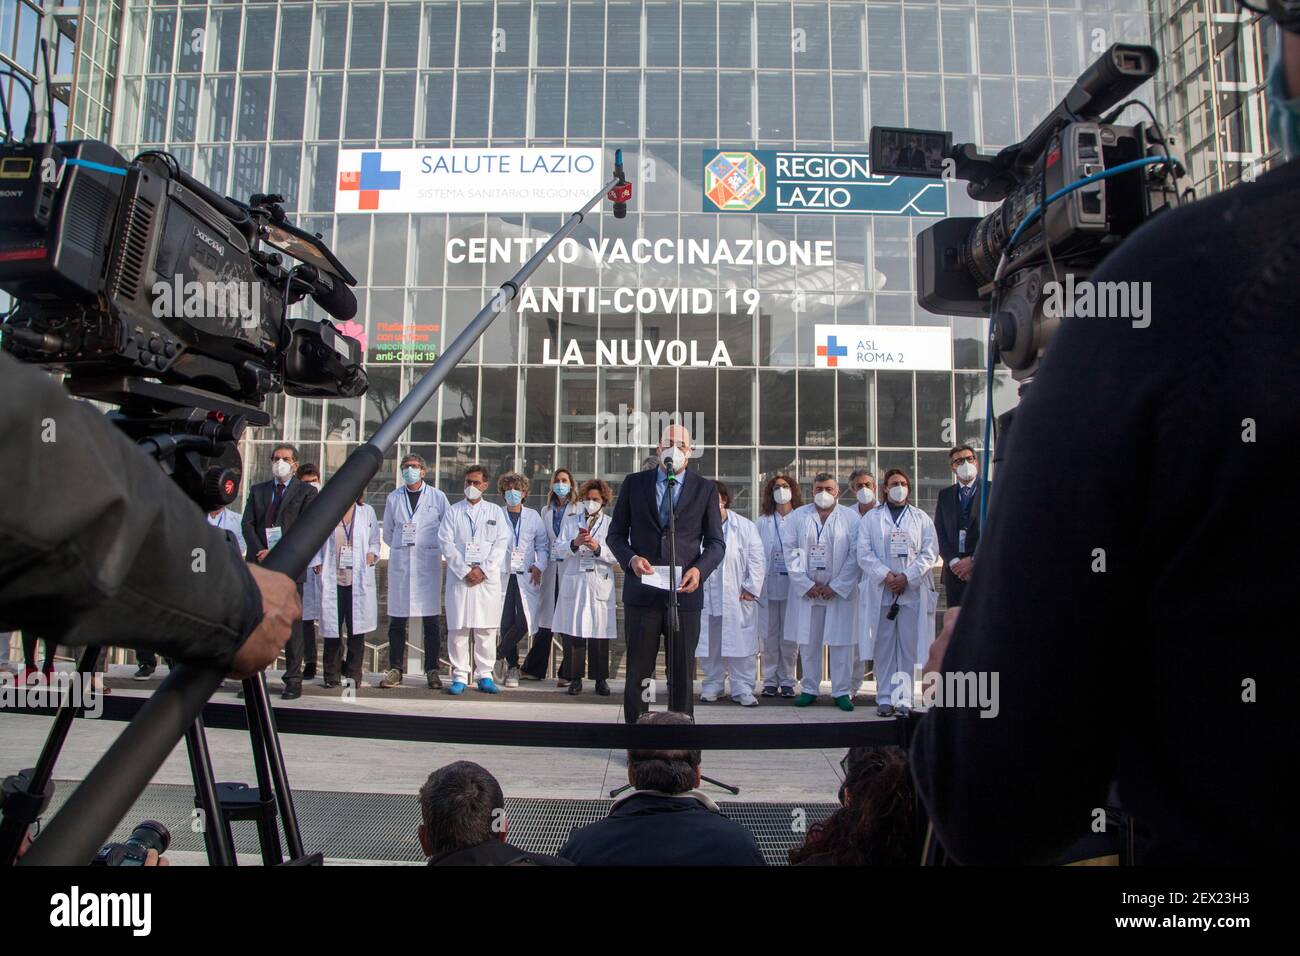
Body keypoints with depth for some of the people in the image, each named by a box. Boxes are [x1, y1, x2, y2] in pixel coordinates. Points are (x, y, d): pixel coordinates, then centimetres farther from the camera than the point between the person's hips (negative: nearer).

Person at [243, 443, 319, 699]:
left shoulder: (306, 491, 5)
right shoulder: (257, 490, 17)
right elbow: (248, 524, 7)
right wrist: (260, 551, -10)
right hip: (259, 564, 4)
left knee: (292, 623, -2)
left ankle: (294, 680, 3)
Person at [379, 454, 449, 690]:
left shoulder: (437, 497, 6)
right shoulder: (393, 498, 11)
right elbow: (388, 532, 17)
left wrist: (431, 546, 7)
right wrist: (403, 547, 8)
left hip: (428, 562, -1)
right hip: (400, 562, 2)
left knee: (430, 620, -2)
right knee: (397, 619, 1)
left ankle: (432, 671, 4)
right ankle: (395, 670, 8)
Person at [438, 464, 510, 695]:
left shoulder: (495, 512, 12)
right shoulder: (453, 511, 10)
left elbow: (501, 543, 3)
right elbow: (446, 543, 1)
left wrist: (483, 569, -8)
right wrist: (465, 571, -8)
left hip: (488, 578, 0)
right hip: (459, 577, 0)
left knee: (486, 628, 1)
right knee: (458, 628, -2)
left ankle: (484, 675, 9)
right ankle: (460, 676, 5)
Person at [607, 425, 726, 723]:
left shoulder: (705, 489, 6)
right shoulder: (634, 483, 7)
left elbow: (716, 542, 6)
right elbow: (617, 533, 9)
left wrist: (699, 569, -14)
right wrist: (631, 559, -11)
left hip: (685, 592, 0)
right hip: (642, 592, 0)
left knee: (682, 674, 6)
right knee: (638, 673, 6)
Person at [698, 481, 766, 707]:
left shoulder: (744, 526, 1)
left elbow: (757, 559, 2)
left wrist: (751, 588, -3)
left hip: (738, 598, -1)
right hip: (706, 598, 1)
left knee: (740, 644, 1)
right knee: (710, 644, 10)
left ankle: (742, 689, 10)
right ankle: (712, 686, 23)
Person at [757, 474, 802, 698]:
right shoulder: (763, 522, 9)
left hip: (792, 585, -1)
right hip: (768, 585, 1)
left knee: (790, 636, 3)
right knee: (769, 635, 4)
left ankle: (787, 681, 12)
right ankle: (770, 681, 12)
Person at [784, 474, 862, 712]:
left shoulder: (851, 518, 2)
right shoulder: (799, 516, 7)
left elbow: (855, 556, -3)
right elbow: (791, 550, 2)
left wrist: (835, 587, -8)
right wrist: (806, 584, -6)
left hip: (840, 591, -2)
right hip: (806, 590, 2)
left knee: (841, 642, 0)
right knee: (807, 642, 6)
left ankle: (842, 691, 10)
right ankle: (809, 689, 16)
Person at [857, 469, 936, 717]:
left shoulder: (922, 518, 12)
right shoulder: (871, 518, 11)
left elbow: (929, 553, 3)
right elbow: (864, 553, 1)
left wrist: (907, 577, -9)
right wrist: (886, 575, -12)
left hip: (913, 591, 0)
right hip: (881, 591, 0)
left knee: (908, 648, 1)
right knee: (883, 648, 2)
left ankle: (903, 699, 6)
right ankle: (884, 698, 8)